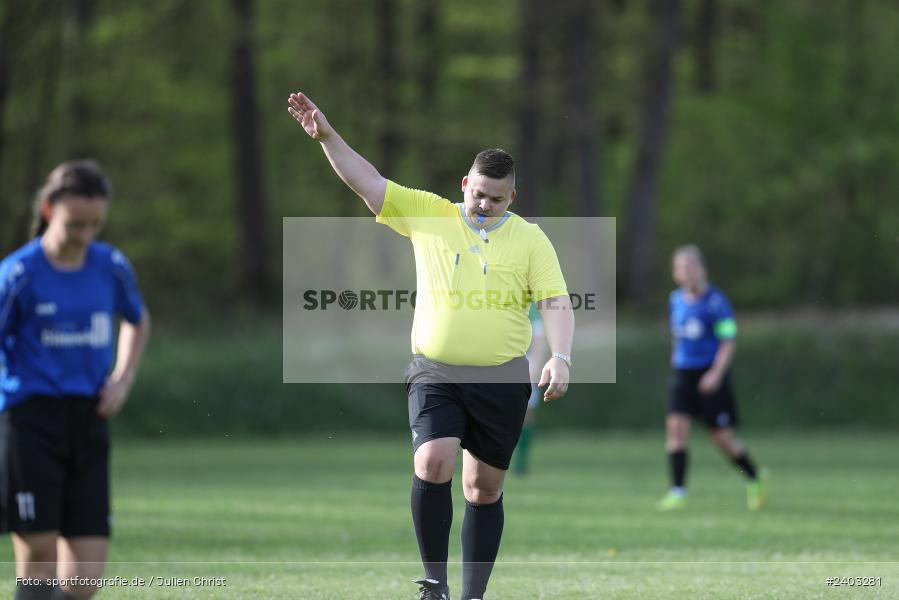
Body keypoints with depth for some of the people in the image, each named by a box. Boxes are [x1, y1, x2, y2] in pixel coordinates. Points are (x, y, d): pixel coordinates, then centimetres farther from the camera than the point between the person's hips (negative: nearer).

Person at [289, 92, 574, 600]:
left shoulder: (530, 239, 3)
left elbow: (556, 303, -2)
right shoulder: (427, 214, 5)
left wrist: (561, 357, -18)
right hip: (435, 374, 0)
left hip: (501, 380, 0)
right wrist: (327, 135, -6)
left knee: (485, 488, 5)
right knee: (432, 464, -20)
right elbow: (367, 181, 4)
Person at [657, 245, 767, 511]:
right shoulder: (676, 300, 7)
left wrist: (716, 374, -21)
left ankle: (755, 477, 26)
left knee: (722, 437, 1)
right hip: (682, 373, 5)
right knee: (676, 426, -13)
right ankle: (678, 491, -12)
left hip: (711, 375, -5)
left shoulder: (716, 301, -10)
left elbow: (729, 342, -11)